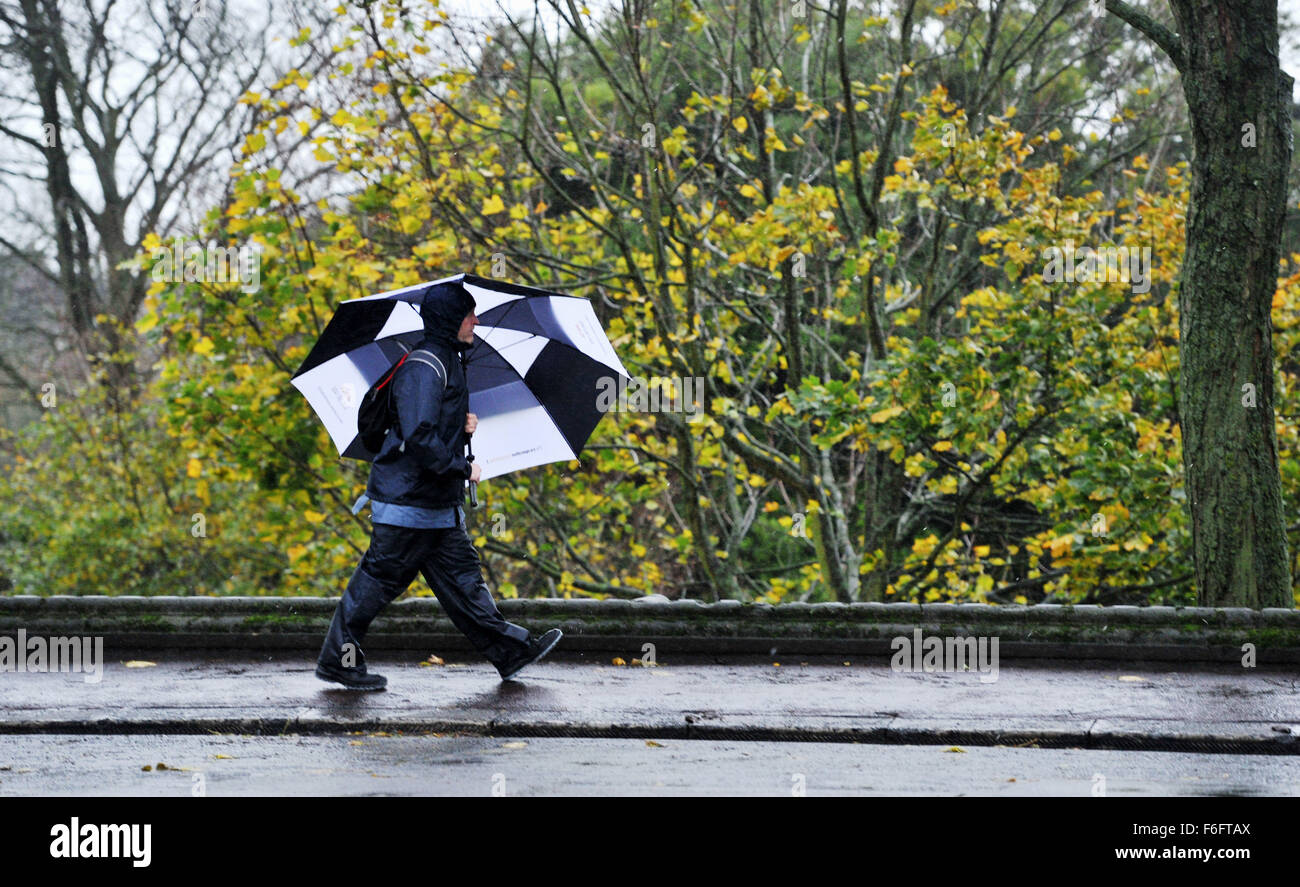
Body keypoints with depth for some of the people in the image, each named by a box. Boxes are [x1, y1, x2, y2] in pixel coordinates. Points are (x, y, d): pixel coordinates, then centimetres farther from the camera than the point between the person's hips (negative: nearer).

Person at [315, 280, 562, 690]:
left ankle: (510, 651, 16)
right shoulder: (424, 368, -18)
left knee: (461, 576, 12)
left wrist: (463, 424, 8)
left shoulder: (447, 363, 14)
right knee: (379, 580, -2)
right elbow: (418, 438, -27)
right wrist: (463, 468, -18)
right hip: (407, 502, -10)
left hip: (440, 502, 10)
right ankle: (337, 661, 7)